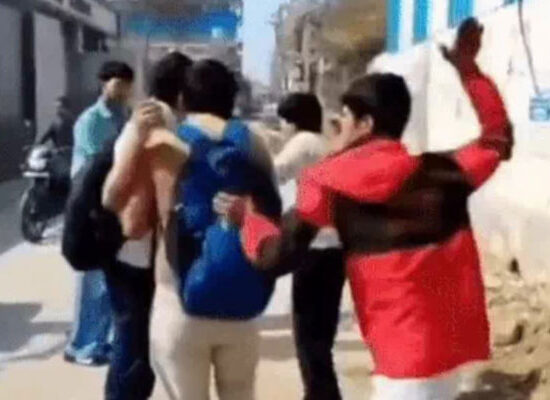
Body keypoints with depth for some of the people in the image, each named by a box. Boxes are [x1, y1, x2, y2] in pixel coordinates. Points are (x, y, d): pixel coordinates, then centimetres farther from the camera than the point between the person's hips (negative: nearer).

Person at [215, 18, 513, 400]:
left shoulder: (333, 183, -7)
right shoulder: (441, 172, 4)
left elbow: (279, 256, -8)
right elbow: (497, 139, 21)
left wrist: (247, 215, 11)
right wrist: (470, 70, 22)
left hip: (407, 358, -6)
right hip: (450, 343, 7)